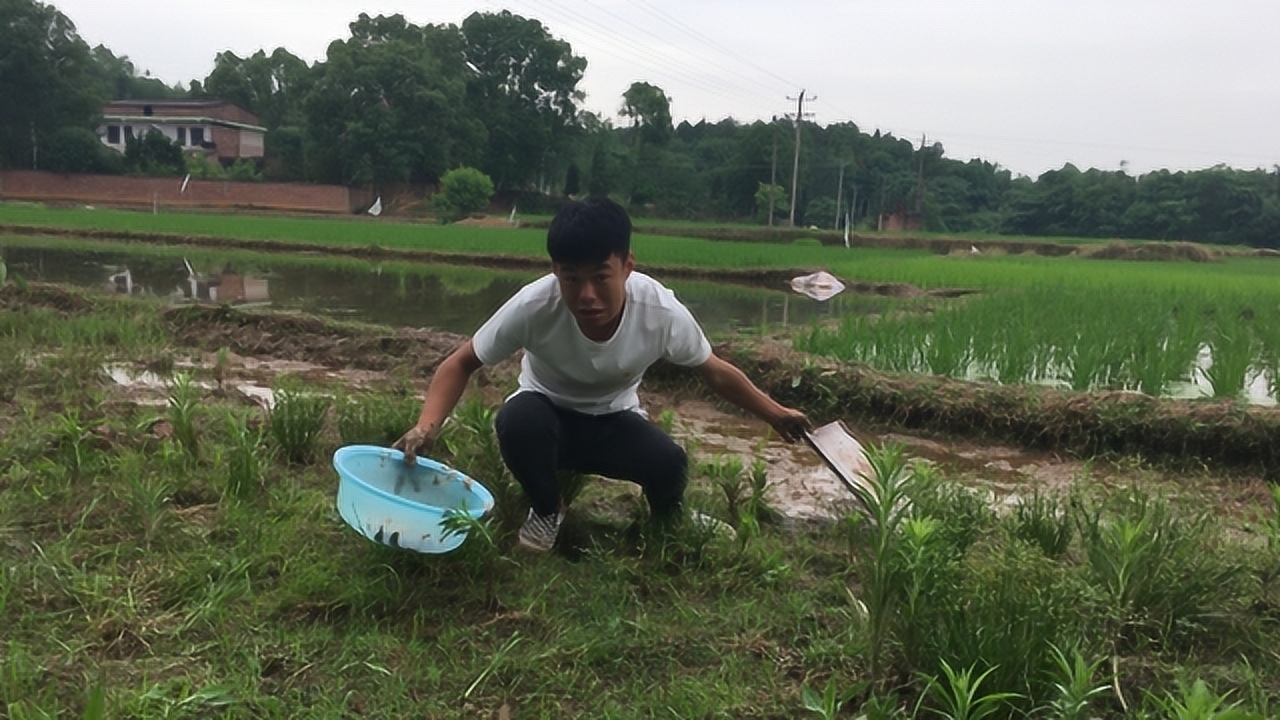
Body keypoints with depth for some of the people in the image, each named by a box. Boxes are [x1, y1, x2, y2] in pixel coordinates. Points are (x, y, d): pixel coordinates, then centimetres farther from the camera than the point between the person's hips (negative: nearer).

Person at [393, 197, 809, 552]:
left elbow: (715, 373, -7)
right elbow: (462, 364, -19)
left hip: (613, 423, 1)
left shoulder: (663, 313, -28)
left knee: (669, 465, -29)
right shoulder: (534, 306, -32)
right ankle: (547, 511, -2)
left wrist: (776, 415, -1)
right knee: (517, 420, -36)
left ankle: (667, 518, 11)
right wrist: (427, 426, -35)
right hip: (547, 416, 0)